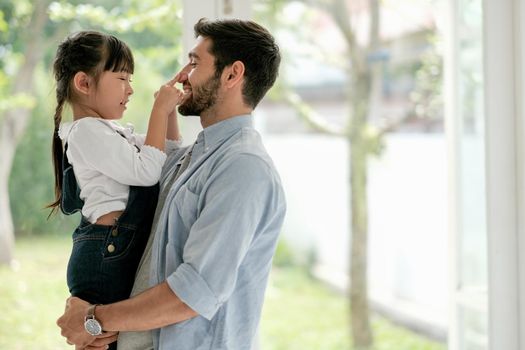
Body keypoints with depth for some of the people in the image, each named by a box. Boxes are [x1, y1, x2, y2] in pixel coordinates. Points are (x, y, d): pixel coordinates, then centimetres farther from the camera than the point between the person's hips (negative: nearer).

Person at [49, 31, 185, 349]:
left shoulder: (108, 131, 19)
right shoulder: (87, 132, -13)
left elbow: (170, 154, 26)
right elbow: (147, 171, -19)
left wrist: (169, 108, 12)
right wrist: (160, 110, -13)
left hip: (119, 255, 10)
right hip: (106, 257, -10)